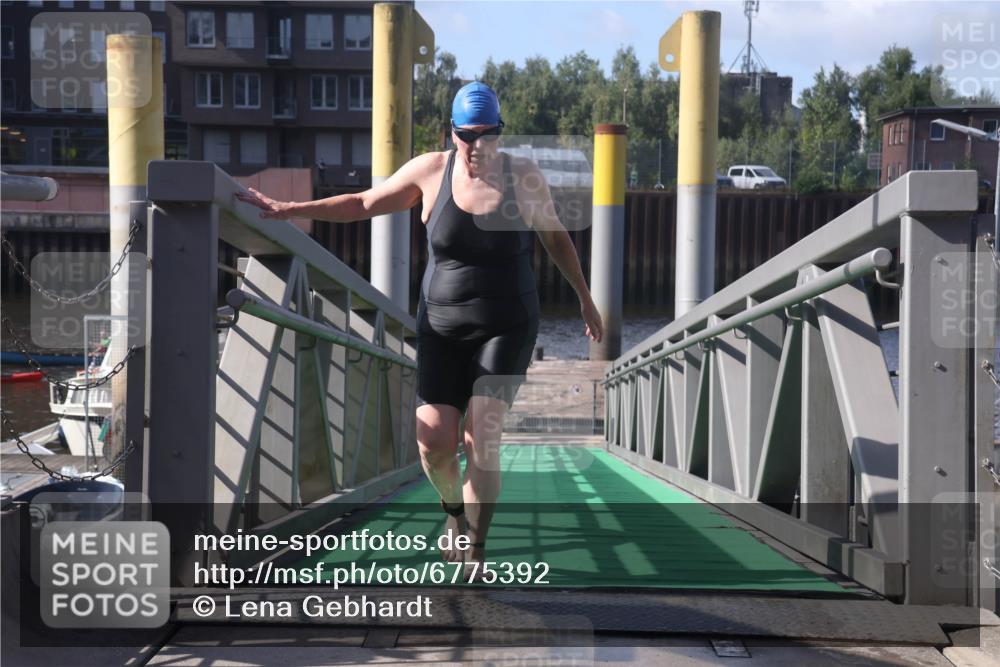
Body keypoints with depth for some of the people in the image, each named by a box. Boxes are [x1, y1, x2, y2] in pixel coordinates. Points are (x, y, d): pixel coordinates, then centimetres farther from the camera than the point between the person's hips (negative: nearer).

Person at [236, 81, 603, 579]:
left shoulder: (523, 177, -5)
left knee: (481, 439, -15)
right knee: (434, 442, -6)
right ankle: (455, 511, 27)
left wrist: (585, 299, 16)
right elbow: (362, 204, 7)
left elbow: (556, 238, 9)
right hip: (443, 327, 2)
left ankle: (475, 549, 0)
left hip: (507, 327, -2)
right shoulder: (430, 171, -3)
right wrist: (288, 210, 4)